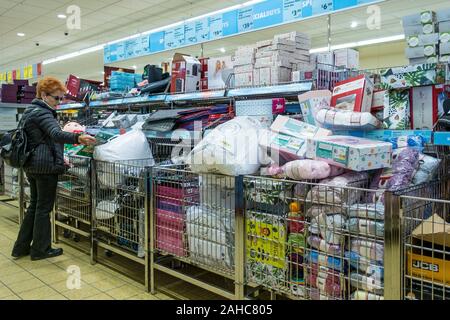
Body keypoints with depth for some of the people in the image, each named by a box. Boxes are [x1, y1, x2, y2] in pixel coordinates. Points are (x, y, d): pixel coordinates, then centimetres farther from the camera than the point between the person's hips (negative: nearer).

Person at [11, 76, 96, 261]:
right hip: (46, 166, -10)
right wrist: (78, 138, -51)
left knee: (34, 205, 17)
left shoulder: (30, 111, 16)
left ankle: (21, 247, 23)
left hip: (31, 165, 10)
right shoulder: (41, 113, -16)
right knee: (44, 208, 1)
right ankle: (40, 249, 12)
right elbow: (56, 133, -34)